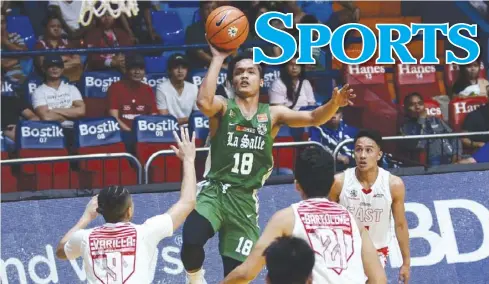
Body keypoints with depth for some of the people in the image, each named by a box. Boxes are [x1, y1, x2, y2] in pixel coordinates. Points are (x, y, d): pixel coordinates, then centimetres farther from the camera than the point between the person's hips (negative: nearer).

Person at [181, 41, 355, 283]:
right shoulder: (223, 107, -1)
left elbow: (312, 118, -3)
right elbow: (204, 102, -24)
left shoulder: (272, 114, 9)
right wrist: (218, 58, -21)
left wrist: (333, 104, -24)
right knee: (191, 240, -30)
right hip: (213, 190, -3)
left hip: (244, 199, 3)